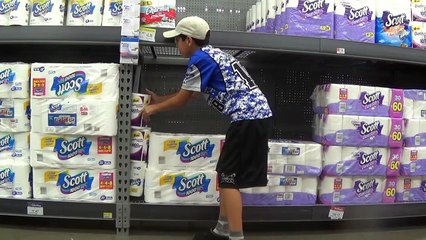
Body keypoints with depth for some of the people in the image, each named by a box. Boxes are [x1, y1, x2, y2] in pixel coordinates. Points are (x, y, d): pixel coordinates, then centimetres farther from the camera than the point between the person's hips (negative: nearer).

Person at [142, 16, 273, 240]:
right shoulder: (213, 54, 22)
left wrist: (153, 108, 17)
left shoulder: (199, 59, -7)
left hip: (247, 119, -10)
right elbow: (188, 93, 31)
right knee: (225, 174, 16)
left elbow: (182, 99, 1)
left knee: (229, 179, -4)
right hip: (259, 115, 10)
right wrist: (159, 99, 40)